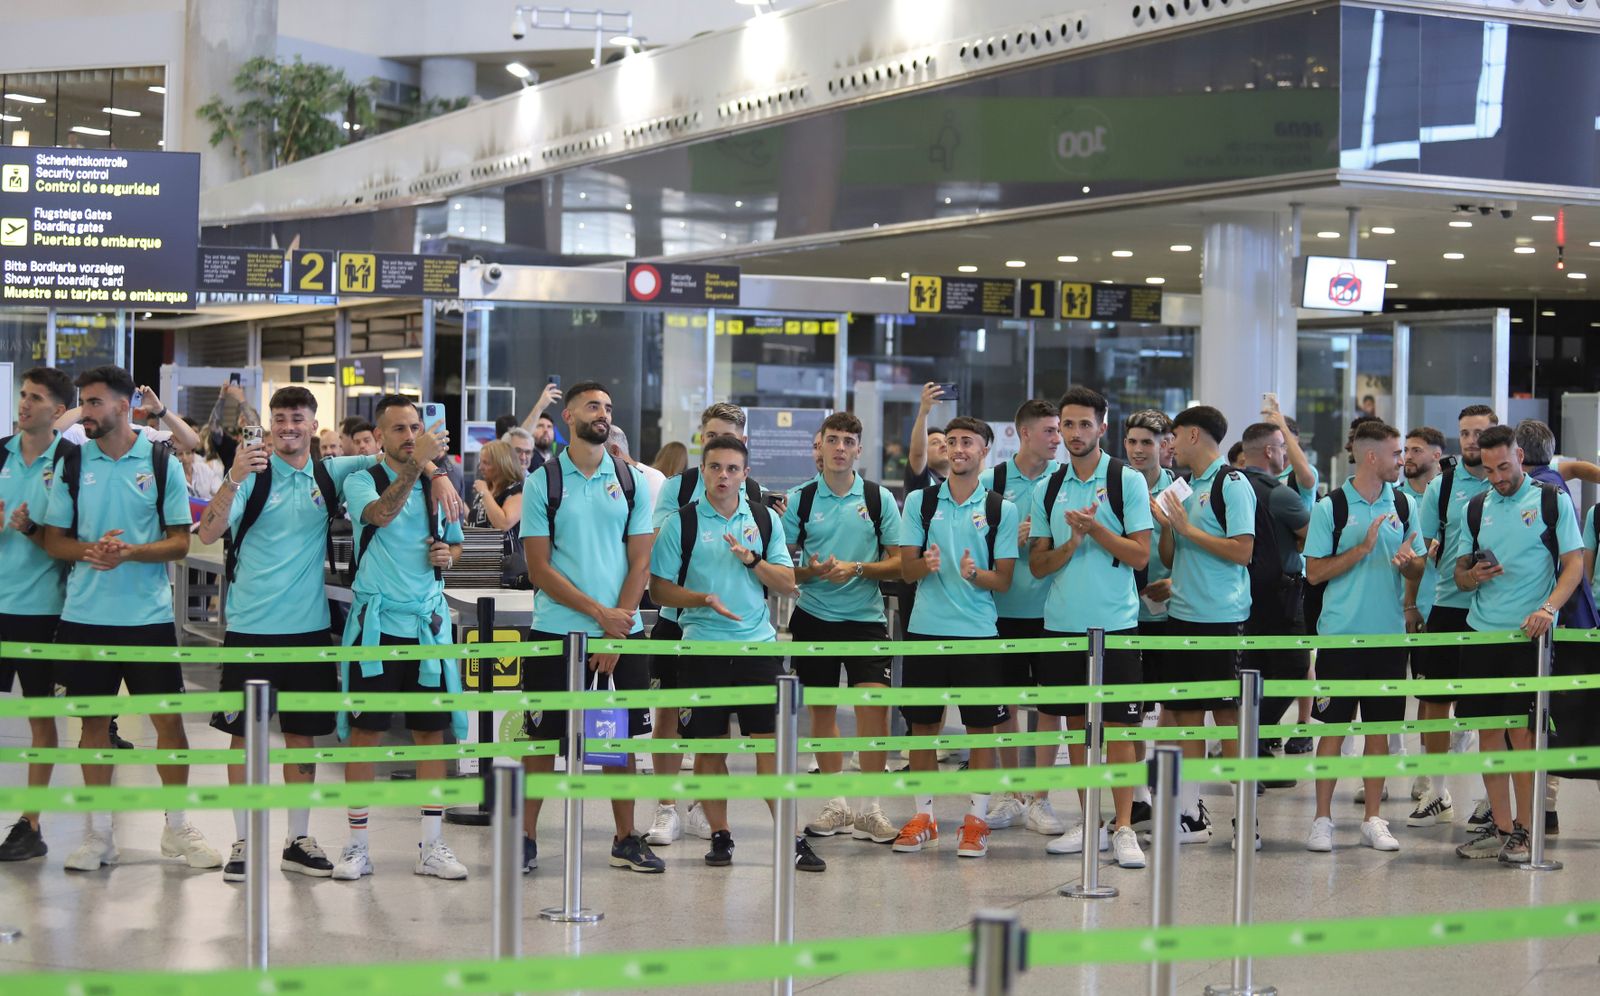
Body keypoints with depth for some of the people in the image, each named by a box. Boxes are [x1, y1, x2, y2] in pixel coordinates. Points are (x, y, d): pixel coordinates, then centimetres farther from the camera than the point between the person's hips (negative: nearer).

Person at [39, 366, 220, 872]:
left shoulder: (162, 463, -1)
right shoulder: (72, 463, 4)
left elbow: (180, 543, -2)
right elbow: (53, 540, 6)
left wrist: (129, 552, -19)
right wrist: (90, 550, -15)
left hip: (149, 615, -2)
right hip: (85, 615, 2)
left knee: (168, 717, 2)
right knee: (94, 719, 8)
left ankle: (177, 827, 16)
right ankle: (98, 834, 19)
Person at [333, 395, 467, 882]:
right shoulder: (361, 481, -2)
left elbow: (455, 542, 23)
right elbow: (379, 514, -24)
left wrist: (448, 553, 0)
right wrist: (416, 464, -30)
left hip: (427, 622, 4)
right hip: (375, 622, -4)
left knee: (432, 730, 5)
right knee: (365, 730, 0)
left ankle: (431, 846, 12)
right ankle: (357, 844, 8)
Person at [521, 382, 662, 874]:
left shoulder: (631, 481, 6)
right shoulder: (543, 482, -1)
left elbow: (640, 563, 4)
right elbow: (539, 569, -4)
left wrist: (615, 634, -6)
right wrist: (598, 613, -11)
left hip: (621, 632, 2)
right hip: (557, 630, -2)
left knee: (622, 737, 7)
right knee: (543, 736, 2)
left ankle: (626, 840, 16)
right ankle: (525, 838, 11)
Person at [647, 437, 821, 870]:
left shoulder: (765, 518, 8)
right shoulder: (682, 522, 0)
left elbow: (787, 583, 8)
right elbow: (659, 590, 0)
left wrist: (752, 560, -9)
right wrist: (704, 599, -16)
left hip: (758, 644, 1)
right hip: (702, 647, -1)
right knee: (709, 747, 4)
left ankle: (792, 839, 0)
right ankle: (720, 836, 15)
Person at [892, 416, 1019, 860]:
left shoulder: (1002, 510, 2)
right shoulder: (920, 501, 5)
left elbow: (1004, 580, 1)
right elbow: (906, 570, 3)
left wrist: (975, 573, -20)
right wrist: (925, 564, -19)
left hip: (979, 632, -1)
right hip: (925, 628, 1)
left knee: (981, 727, 2)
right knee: (922, 724, 6)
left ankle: (976, 820, 10)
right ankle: (923, 817, 17)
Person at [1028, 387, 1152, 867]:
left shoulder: (1128, 481, -3)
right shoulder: (1048, 489, 9)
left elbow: (1140, 556, -7)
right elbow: (1037, 564, 7)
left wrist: (1094, 527, -18)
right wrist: (1071, 543, -11)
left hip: (1114, 623, -4)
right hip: (1061, 623, 4)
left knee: (1118, 726, -4)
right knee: (1075, 723, 9)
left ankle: (1123, 827, 1)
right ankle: (1089, 823, 17)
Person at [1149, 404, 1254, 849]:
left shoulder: (1232, 484, -8)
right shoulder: (1185, 487, 15)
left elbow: (1242, 550, -17)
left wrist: (1188, 528, -13)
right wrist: (1167, 525, -1)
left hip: (1221, 617, -8)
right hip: (1182, 614, 8)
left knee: (1228, 713, -4)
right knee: (1186, 712, 9)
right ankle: (1191, 813, 14)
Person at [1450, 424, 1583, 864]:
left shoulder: (1552, 501, 0)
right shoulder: (1476, 507, 13)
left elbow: (1575, 563, -4)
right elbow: (1460, 575, 16)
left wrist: (1548, 607, -19)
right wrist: (1473, 576, -8)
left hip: (1528, 634, -5)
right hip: (1480, 630, 5)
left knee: (1521, 730, -5)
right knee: (1489, 730, 5)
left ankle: (1524, 830, 3)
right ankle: (1500, 826, 13)